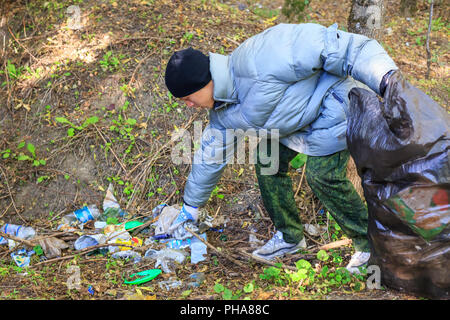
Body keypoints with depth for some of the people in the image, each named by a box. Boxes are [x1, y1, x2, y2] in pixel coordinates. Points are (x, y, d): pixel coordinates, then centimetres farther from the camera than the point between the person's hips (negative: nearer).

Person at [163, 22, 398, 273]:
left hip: (334, 104, -9)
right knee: (268, 161, 5)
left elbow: (324, 45, -35)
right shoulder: (223, 112, -3)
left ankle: (371, 242, 6)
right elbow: (211, 155, 12)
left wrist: (385, 76, -40)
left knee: (323, 175, -15)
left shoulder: (256, 60, -34)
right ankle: (289, 236, 23)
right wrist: (190, 208, 21)